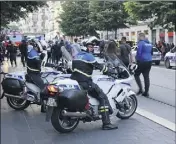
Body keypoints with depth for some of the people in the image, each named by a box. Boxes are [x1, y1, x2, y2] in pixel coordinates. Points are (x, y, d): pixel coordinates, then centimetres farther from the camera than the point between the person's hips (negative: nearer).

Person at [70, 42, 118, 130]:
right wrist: (109, 70, 3)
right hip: (85, 83, -9)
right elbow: (98, 66, -9)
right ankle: (106, 123, -12)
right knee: (103, 97, -6)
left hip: (74, 81, 9)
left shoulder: (77, 55, 18)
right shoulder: (88, 55, -7)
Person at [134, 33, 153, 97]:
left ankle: (140, 89, -3)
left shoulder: (141, 43, -11)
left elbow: (138, 53, -16)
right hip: (149, 62, 7)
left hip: (142, 62, -7)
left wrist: (137, 59, -1)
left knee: (136, 75, 7)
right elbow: (151, 53, 23)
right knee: (146, 76, 8)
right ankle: (146, 92, 9)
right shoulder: (149, 43, 14)